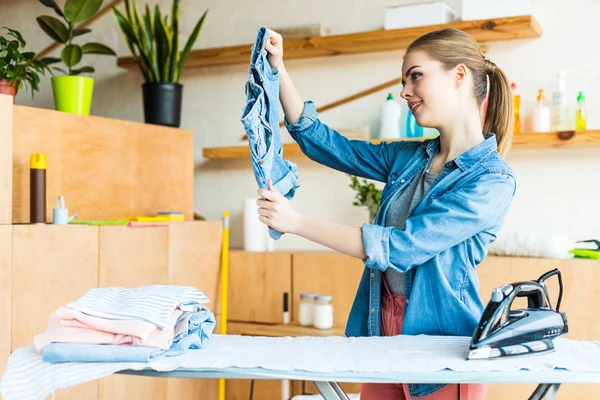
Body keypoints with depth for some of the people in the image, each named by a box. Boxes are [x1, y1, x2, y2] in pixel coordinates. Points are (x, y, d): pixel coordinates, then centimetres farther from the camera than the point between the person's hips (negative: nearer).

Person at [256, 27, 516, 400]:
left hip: (443, 339, -6)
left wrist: (297, 222, -22)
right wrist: (278, 69, 2)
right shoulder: (409, 157, 4)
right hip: (380, 327, 6)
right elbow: (323, 142, 10)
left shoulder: (493, 180, -16)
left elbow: (402, 247, -22)